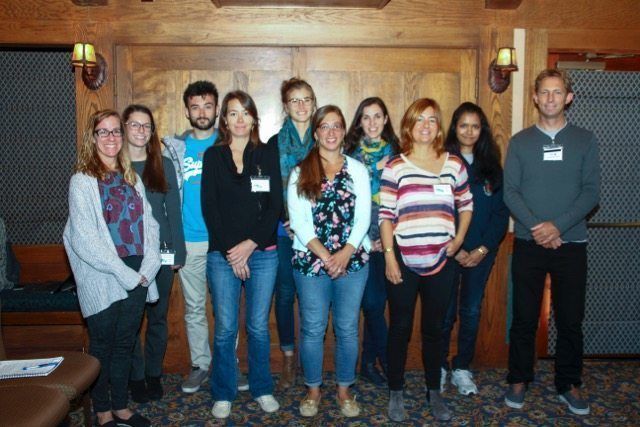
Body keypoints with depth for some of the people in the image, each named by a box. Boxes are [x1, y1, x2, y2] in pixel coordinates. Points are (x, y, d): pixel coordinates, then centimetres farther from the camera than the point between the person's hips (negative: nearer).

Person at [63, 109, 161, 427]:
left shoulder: (131, 177, 12)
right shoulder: (82, 181, -6)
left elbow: (149, 223, 7)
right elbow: (84, 239, -13)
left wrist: (147, 269, -7)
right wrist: (126, 274, -15)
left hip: (137, 278, 5)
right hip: (102, 280, -5)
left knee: (124, 344, 14)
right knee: (102, 347, 8)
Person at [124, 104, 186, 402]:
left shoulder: (164, 165, 5)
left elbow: (173, 210, 4)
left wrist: (177, 252, 0)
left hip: (161, 252, 1)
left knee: (158, 316, 9)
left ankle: (154, 374, 24)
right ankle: (136, 376, 20)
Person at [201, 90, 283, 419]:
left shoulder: (268, 154, 6)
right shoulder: (213, 156, 6)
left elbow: (275, 205, 0)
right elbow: (209, 207, 1)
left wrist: (251, 244, -10)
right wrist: (230, 251, -8)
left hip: (262, 253, 0)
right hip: (222, 255, 0)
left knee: (258, 326, 7)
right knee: (225, 329, 4)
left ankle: (262, 389, 24)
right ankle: (223, 394, 20)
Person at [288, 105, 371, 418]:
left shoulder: (357, 169, 7)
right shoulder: (300, 172, 4)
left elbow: (363, 217, 0)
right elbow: (298, 221, -4)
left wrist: (345, 254, -13)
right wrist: (326, 256, -14)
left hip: (352, 260, 1)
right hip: (310, 261, -1)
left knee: (347, 328, 8)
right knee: (313, 329, 7)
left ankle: (344, 389, 26)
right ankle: (313, 389, 25)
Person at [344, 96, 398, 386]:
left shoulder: (394, 151, 10)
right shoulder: (350, 151, 3)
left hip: (387, 239, 2)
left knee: (377, 300, 5)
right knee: (373, 301, -3)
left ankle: (369, 362, 18)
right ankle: (388, 359, 13)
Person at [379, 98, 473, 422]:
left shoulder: (454, 164, 5)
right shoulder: (395, 166, -3)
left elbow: (466, 205, 16)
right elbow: (385, 215, -5)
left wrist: (459, 238, 2)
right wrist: (389, 257, -10)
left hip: (441, 261, 3)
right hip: (403, 261, -2)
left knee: (434, 328, 14)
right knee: (400, 328, 9)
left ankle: (433, 391, 30)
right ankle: (396, 392, 25)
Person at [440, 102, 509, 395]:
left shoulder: (491, 165, 7)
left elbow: (501, 211, 3)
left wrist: (483, 249, -7)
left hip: (482, 252, 3)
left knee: (472, 311, 10)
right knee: (445, 312, 4)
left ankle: (462, 368, 24)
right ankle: (439, 367, 21)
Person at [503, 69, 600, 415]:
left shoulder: (585, 140, 5)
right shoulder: (520, 141, 4)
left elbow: (592, 192, -3)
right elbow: (510, 192, -3)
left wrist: (558, 226, -16)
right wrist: (536, 227, -16)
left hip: (571, 244, 1)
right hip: (528, 244, 0)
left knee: (570, 319, 8)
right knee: (524, 318, 7)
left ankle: (568, 384, 25)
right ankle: (519, 379, 23)